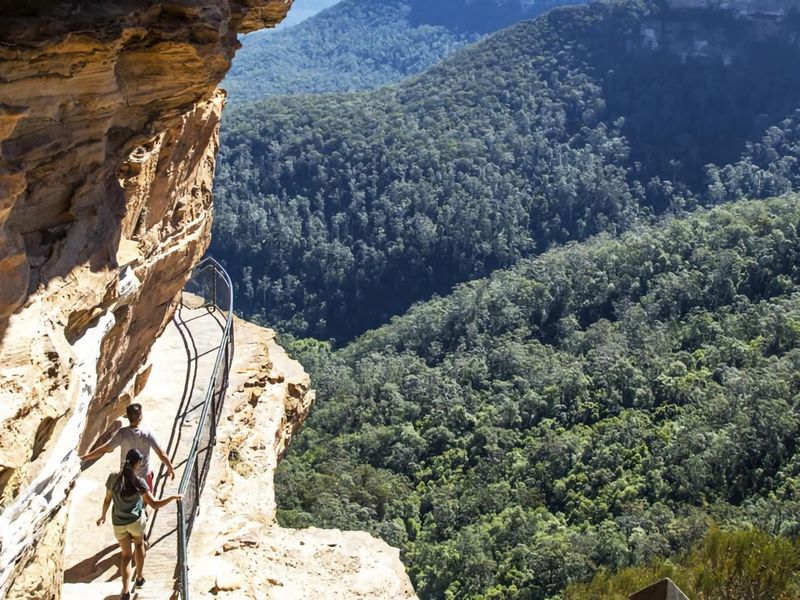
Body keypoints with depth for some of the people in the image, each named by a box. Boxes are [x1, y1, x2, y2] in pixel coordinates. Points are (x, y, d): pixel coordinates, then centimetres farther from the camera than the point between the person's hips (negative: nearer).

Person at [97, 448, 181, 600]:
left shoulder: (113, 478, -16)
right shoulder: (138, 482, -23)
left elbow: (107, 500, -3)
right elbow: (154, 504, -22)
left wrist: (103, 516, 15)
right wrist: (173, 497, -9)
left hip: (118, 523, 2)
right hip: (136, 520, -2)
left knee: (126, 554, 19)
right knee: (139, 544, 31)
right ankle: (139, 577, 43)